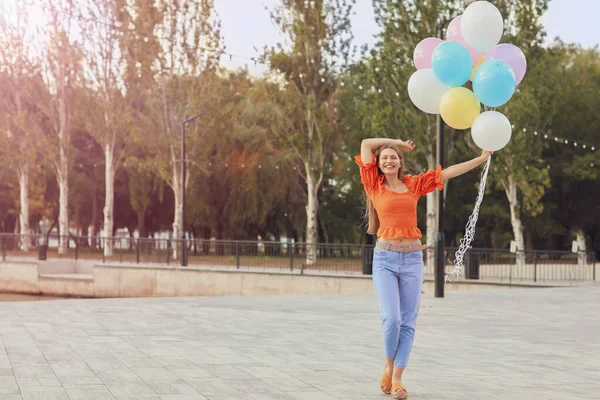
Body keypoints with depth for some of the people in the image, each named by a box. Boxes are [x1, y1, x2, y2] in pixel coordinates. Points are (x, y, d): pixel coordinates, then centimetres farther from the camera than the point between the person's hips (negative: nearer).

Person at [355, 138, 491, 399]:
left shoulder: (414, 184, 9)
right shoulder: (374, 186, 3)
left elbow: (448, 172, 10)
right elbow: (366, 144, 3)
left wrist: (482, 158, 9)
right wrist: (398, 141, 15)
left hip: (412, 258, 2)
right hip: (385, 259, -2)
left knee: (407, 322, 0)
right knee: (391, 319, -13)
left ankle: (397, 378, 7)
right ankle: (389, 366, 13)